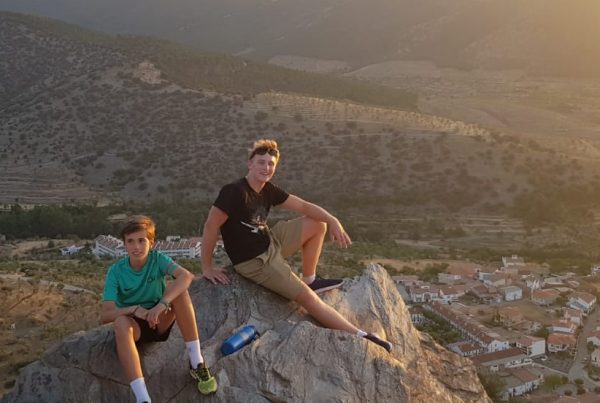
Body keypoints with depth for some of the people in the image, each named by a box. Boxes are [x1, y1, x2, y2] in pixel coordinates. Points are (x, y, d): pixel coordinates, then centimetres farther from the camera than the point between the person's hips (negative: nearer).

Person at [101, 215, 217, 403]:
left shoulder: (158, 259, -11)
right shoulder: (116, 271, -12)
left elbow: (186, 276, -30)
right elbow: (105, 315, -18)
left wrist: (163, 304, -42)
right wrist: (134, 309, -34)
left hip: (160, 321, 1)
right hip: (134, 325, -1)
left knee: (178, 289, -26)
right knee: (120, 322, -37)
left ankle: (197, 364, -22)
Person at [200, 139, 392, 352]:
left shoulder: (268, 190, 0)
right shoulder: (235, 192, -25)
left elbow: (303, 206, 3)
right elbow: (211, 226, -24)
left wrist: (333, 221, -12)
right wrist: (207, 268, -20)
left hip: (270, 243, 9)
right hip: (254, 261, -9)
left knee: (318, 224, 6)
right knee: (306, 296, -12)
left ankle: (310, 280, 15)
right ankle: (359, 335, -4)